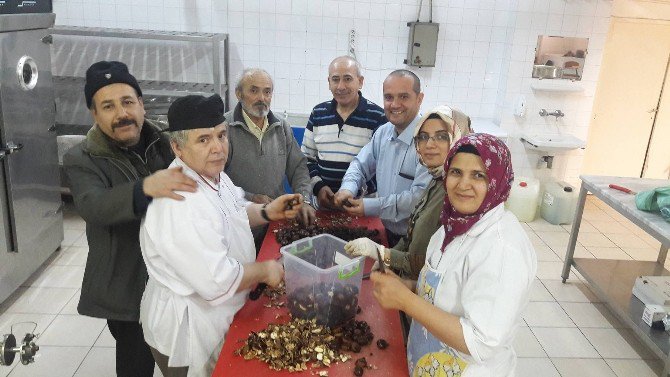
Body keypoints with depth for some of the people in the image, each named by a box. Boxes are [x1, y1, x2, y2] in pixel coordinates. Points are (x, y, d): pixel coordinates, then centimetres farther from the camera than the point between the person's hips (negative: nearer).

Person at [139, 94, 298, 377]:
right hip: (188, 332, -9)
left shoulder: (211, 173, -3)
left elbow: (234, 210, 17)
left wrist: (267, 212, -1)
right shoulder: (180, 205, -35)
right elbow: (218, 282, -35)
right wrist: (265, 270, -19)